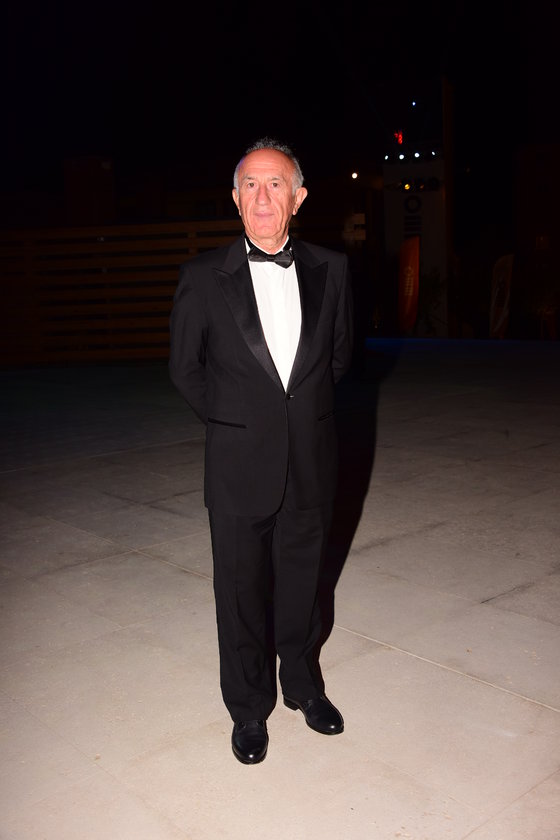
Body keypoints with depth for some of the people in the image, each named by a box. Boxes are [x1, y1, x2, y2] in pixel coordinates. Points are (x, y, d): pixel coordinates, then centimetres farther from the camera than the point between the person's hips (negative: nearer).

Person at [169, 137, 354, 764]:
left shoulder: (330, 269, 0)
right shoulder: (204, 277, -7)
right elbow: (184, 368, 3)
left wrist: (307, 409, 8)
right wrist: (231, 421, 3)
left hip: (312, 465, 2)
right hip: (241, 466, -2)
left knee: (302, 584, 18)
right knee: (242, 594, 11)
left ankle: (303, 685, 41)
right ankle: (249, 708, 32)